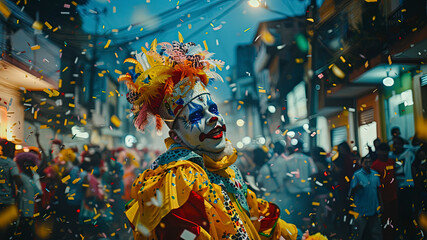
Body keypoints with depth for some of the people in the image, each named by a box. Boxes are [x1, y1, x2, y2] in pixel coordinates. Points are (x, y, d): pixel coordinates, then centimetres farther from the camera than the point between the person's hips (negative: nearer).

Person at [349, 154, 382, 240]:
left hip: (374, 210, 5)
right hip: (361, 210, -5)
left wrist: (380, 205, 17)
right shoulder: (357, 175, -8)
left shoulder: (375, 174, 7)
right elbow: (351, 193, -11)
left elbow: (377, 191, 16)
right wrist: (358, 185, -29)